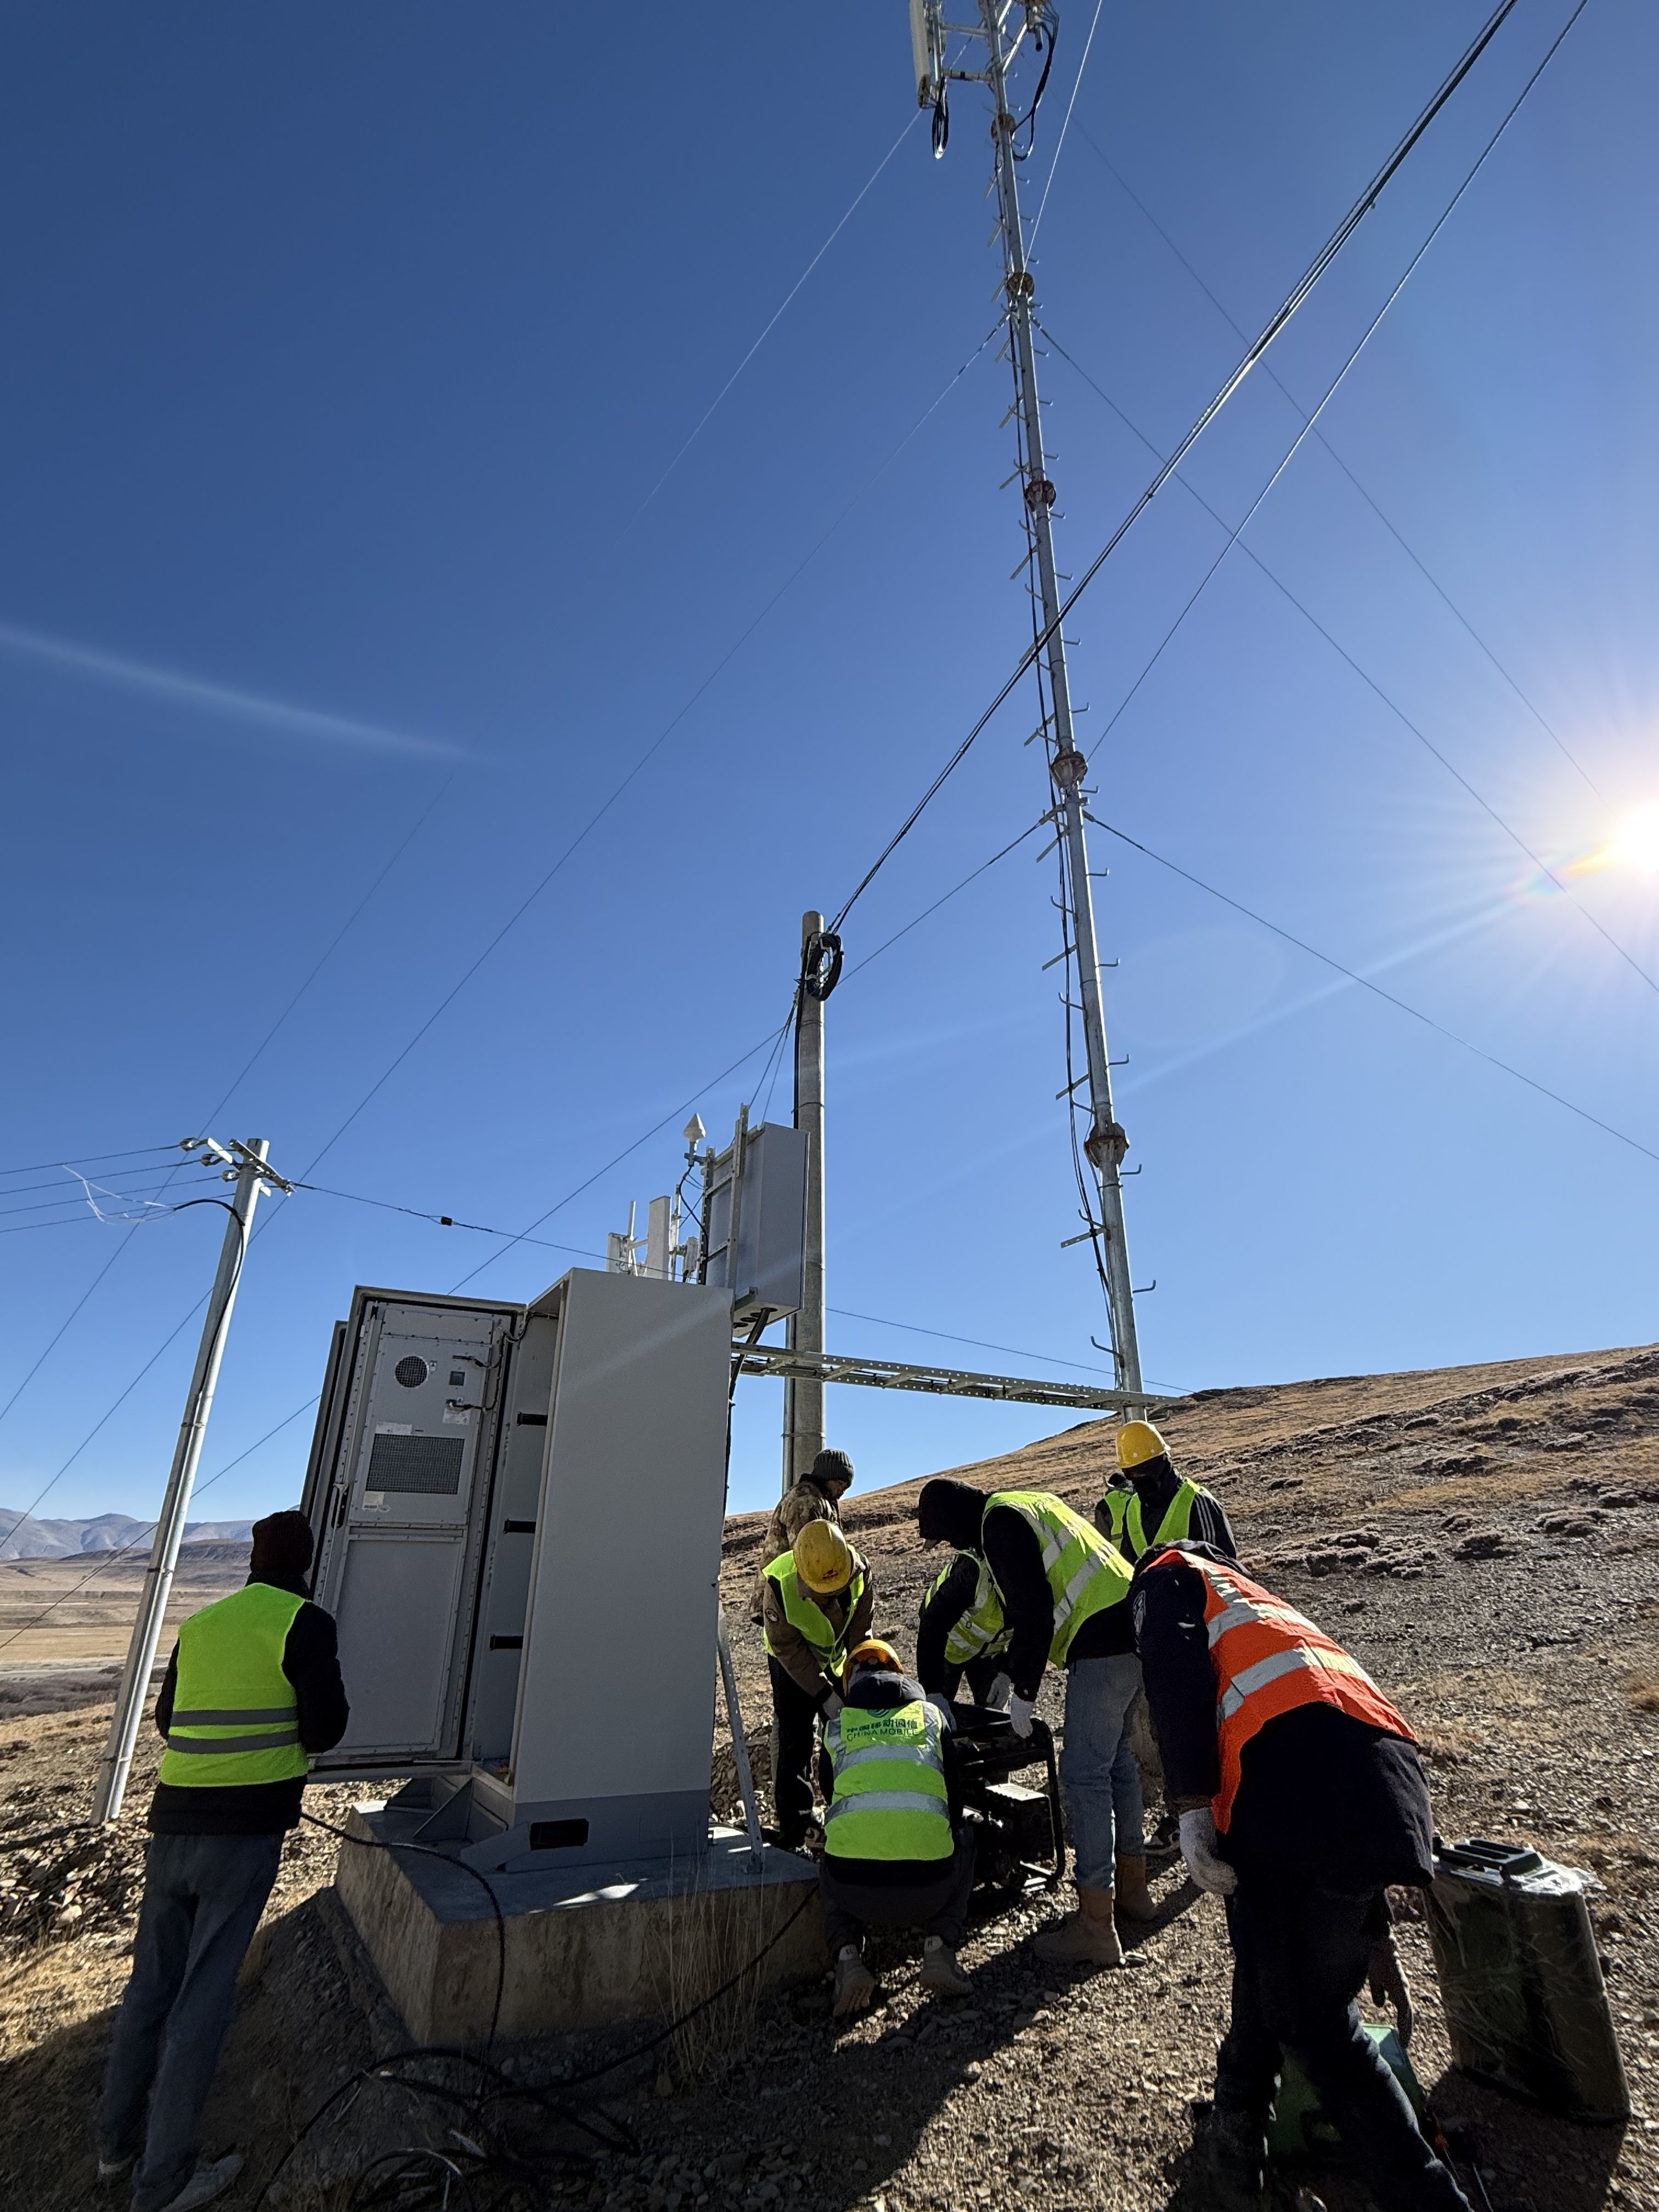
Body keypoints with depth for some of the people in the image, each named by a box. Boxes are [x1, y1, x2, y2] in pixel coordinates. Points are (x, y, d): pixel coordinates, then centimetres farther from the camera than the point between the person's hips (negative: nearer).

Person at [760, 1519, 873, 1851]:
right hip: (792, 1662, -3)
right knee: (794, 1739, -6)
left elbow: (860, 1633, -14)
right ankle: (794, 1830, 9)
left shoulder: (860, 1571, -29)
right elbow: (787, 1648, -25)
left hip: (840, 1659, 3)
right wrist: (825, 1695, -26)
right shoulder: (780, 1582, -38)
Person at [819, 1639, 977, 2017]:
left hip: (853, 1887, 1)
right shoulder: (932, 1714, 19)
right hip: (928, 1889, 0)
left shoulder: (836, 1726, 19)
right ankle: (939, 1947, 15)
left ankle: (847, 1955, 11)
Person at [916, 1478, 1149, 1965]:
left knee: (1085, 1774, -4)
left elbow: (1033, 1610, -17)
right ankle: (1131, 1887, 36)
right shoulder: (1032, 1504, 19)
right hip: (1133, 1624, 10)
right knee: (1116, 1759, 22)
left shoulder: (1000, 1522, -10)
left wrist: (1023, 1692, -9)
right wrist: (1021, 1672, 26)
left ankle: (1095, 1928, 2)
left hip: (1103, 1641, -10)